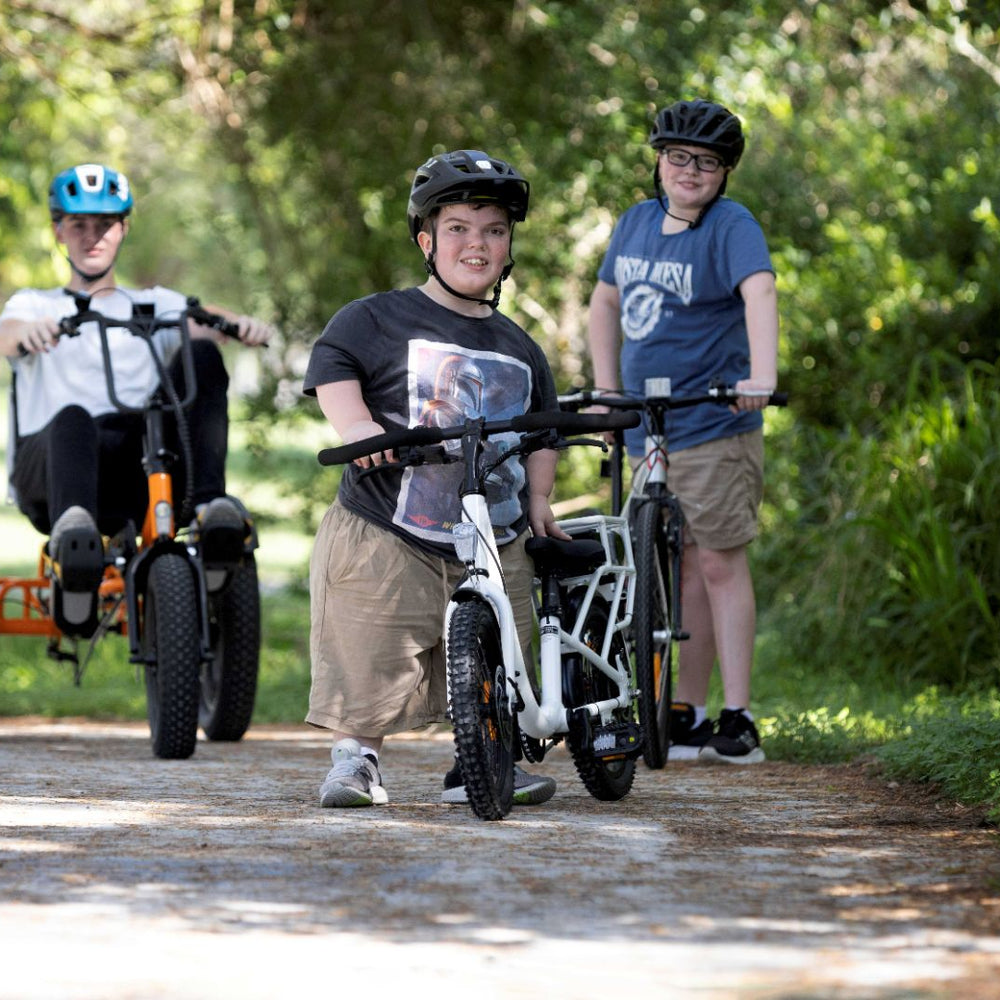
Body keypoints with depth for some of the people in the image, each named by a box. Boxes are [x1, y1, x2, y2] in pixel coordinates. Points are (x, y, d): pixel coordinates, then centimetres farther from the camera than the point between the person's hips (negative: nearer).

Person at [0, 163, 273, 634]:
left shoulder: (155, 306, 32)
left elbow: (205, 320, 8)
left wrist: (243, 323, -18)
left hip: (137, 471, 2)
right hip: (49, 466, -2)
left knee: (201, 356, -20)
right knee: (73, 419, -39)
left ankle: (209, 505, -39)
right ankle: (73, 542, -69)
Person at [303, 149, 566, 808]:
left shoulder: (519, 349, 16)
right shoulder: (377, 319, 1)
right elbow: (333, 364, -4)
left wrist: (538, 501, 12)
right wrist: (356, 426, -21)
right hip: (386, 536, -4)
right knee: (371, 662, -5)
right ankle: (356, 760, 9)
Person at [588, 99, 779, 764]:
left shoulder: (732, 227, -9)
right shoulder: (638, 221, 12)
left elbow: (760, 292, -26)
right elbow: (606, 302, 24)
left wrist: (761, 376, -42)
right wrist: (606, 388, 13)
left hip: (715, 428, -6)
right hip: (647, 432, 6)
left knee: (719, 563, -8)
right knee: (680, 570, 9)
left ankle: (738, 720, -7)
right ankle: (688, 716, 13)